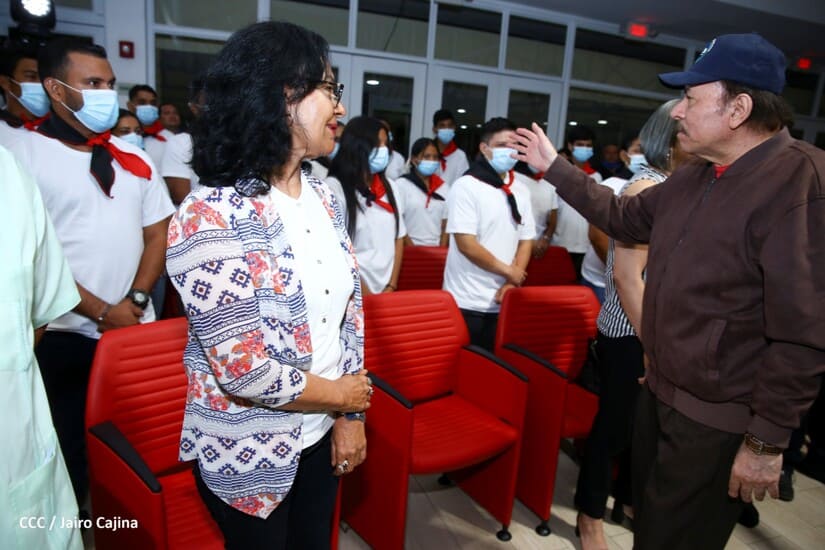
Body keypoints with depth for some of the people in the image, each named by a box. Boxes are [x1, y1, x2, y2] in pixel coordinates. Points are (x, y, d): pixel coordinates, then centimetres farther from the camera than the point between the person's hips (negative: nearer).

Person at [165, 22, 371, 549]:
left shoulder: (325, 198, -1)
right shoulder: (211, 216, -23)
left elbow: (351, 307, 4)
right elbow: (245, 370, -26)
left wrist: (351, 416, 1)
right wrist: (342, 395, -11)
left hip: (321, 434, 6)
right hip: (248, 454, -6)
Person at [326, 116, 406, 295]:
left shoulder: (388, 187, 11)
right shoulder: (334, 187, -9)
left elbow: (398, 239, 9)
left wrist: (391, 286, 0)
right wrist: (365, 295, -12)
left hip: (385, 290, 5)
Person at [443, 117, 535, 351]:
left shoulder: (520, 190, 9)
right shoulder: (465, 186, -9)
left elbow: (526, 240, 10)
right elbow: (466, 244, -16)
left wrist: (512, 284, -4)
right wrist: (508, 271, -7)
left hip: (503, 301, 6)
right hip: (467, 303, -5)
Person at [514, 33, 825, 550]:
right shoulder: (693, 179, 5)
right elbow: (623, 217, 19)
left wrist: (767, 441, -19)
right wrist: (554, 167, 17)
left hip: (719, 418, -8)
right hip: (660, 391, 8)